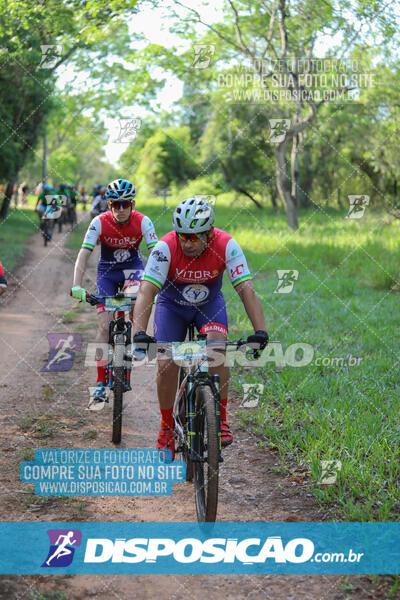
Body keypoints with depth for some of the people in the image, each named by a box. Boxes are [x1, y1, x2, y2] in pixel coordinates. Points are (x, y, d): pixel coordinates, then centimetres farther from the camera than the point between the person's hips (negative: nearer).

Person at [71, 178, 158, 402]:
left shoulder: (142, 222, -20)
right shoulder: (100, 223, -21)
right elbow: (84, 255, -25)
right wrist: (77, 286, -37)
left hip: (132, 268, 0)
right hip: (107, 271, 0)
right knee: (105, 325, -8)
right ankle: (101, 383, -3)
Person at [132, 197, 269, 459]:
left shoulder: (226, 246, -29)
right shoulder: (166, 247, -31)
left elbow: (247, 289, -33)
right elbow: (146, 291, -38)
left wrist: (261, 331, -45)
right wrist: (139, 333, -52)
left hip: (210, 303, 0)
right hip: (172, 304, 0)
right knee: (166, 364, -13)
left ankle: (221, 419, -12)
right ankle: (167, 427, 10)